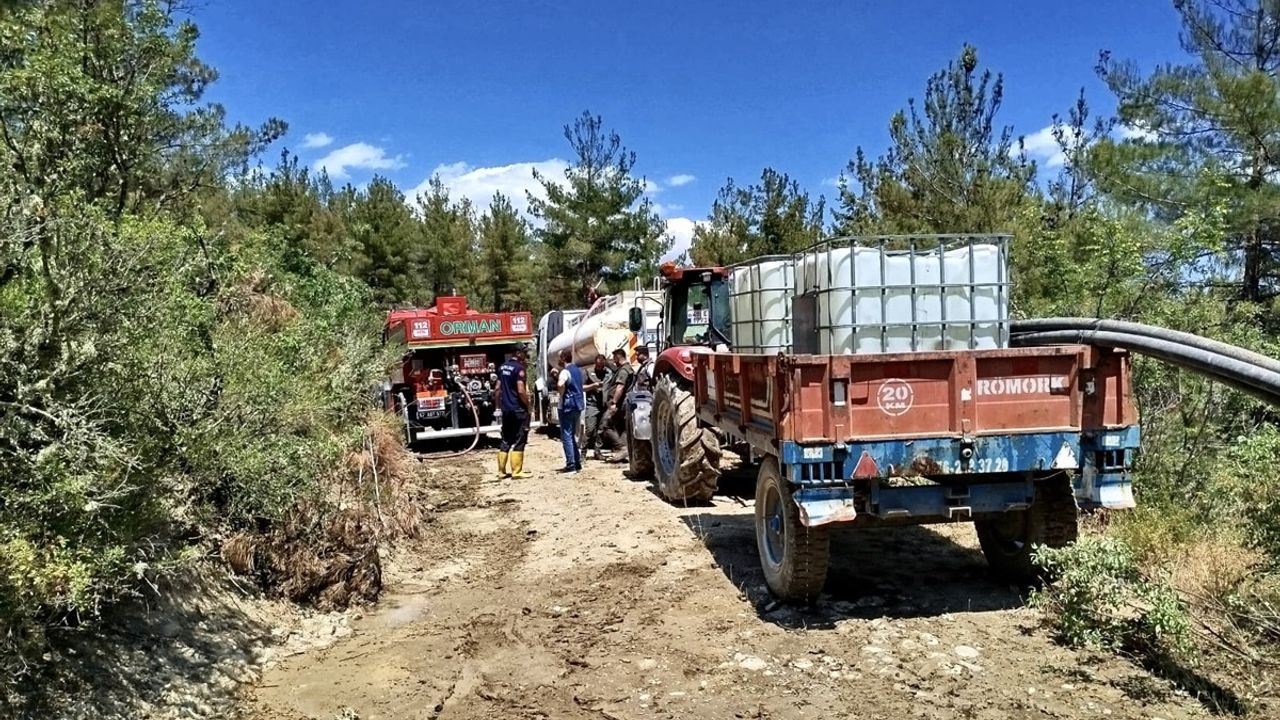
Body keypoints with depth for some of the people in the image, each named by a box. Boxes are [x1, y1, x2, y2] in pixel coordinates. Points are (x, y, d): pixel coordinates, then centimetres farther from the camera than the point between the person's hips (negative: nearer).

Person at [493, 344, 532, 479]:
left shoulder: (502, 367, 11)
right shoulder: (518, 368, -14)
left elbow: (497, 389, 14)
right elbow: (521, 391, -21)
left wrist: (498, 405, 20)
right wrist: (528, 404, -8)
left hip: (506, 409, 8)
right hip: (518, 409, -8)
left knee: (506, 440, 13)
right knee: (519, 441, -1)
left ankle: (501, 471, 15)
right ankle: (516, 471, 0)